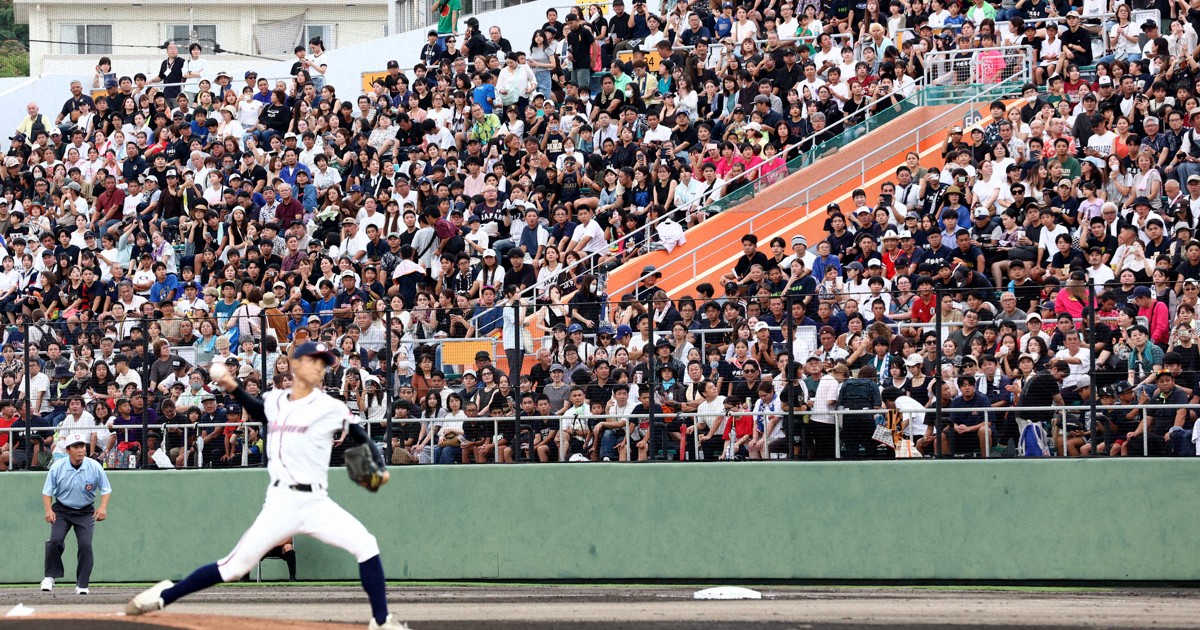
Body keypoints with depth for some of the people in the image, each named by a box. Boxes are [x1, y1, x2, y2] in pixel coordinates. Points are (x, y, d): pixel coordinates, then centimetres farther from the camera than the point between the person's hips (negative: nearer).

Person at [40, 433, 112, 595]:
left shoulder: (94, 467, -11)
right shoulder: (57, 467, -12)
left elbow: (106, 489, -1)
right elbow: (47, 491, -3)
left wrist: (103, 506, -18)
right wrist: (48, 510, -19)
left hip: (85, 512, 0)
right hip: (61, 510, 0)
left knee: (85, 545, -12)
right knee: (55, 540, -20)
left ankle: (82, 584, 0)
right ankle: (50, 576, -3)